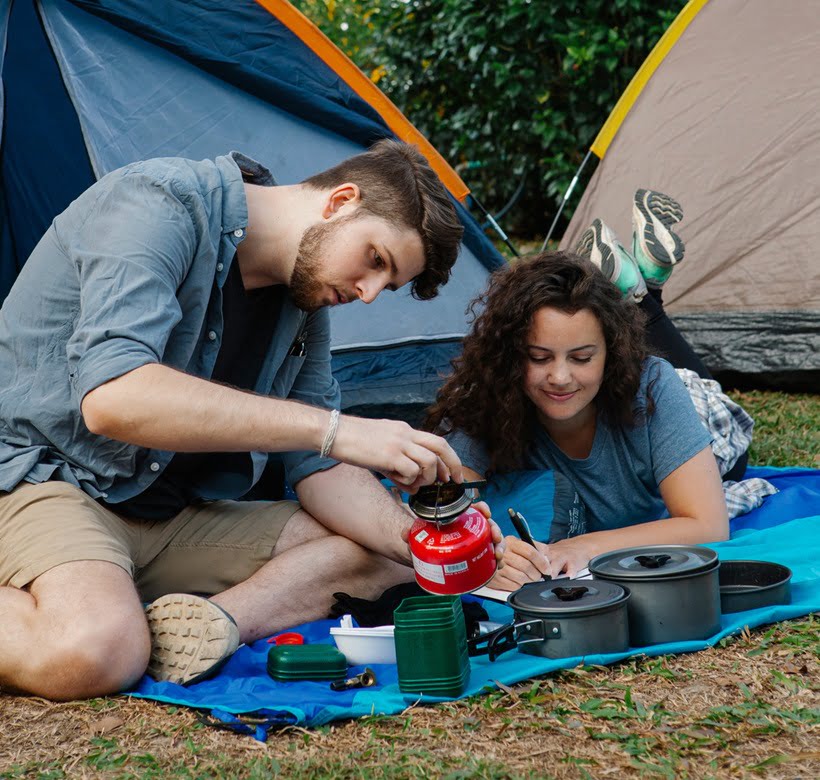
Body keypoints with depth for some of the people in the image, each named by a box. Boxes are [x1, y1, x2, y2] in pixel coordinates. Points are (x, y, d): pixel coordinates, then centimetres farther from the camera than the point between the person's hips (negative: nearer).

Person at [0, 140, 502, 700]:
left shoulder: (303, 305, 6)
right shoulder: (160, 204, -19)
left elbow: (319, 467, 8)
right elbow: (111, 397, -35)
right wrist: (333, 428, -36)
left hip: (169, 517, 8)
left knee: (386, 552, -3)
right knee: (94, 651, -39)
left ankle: (219, 618, -20)